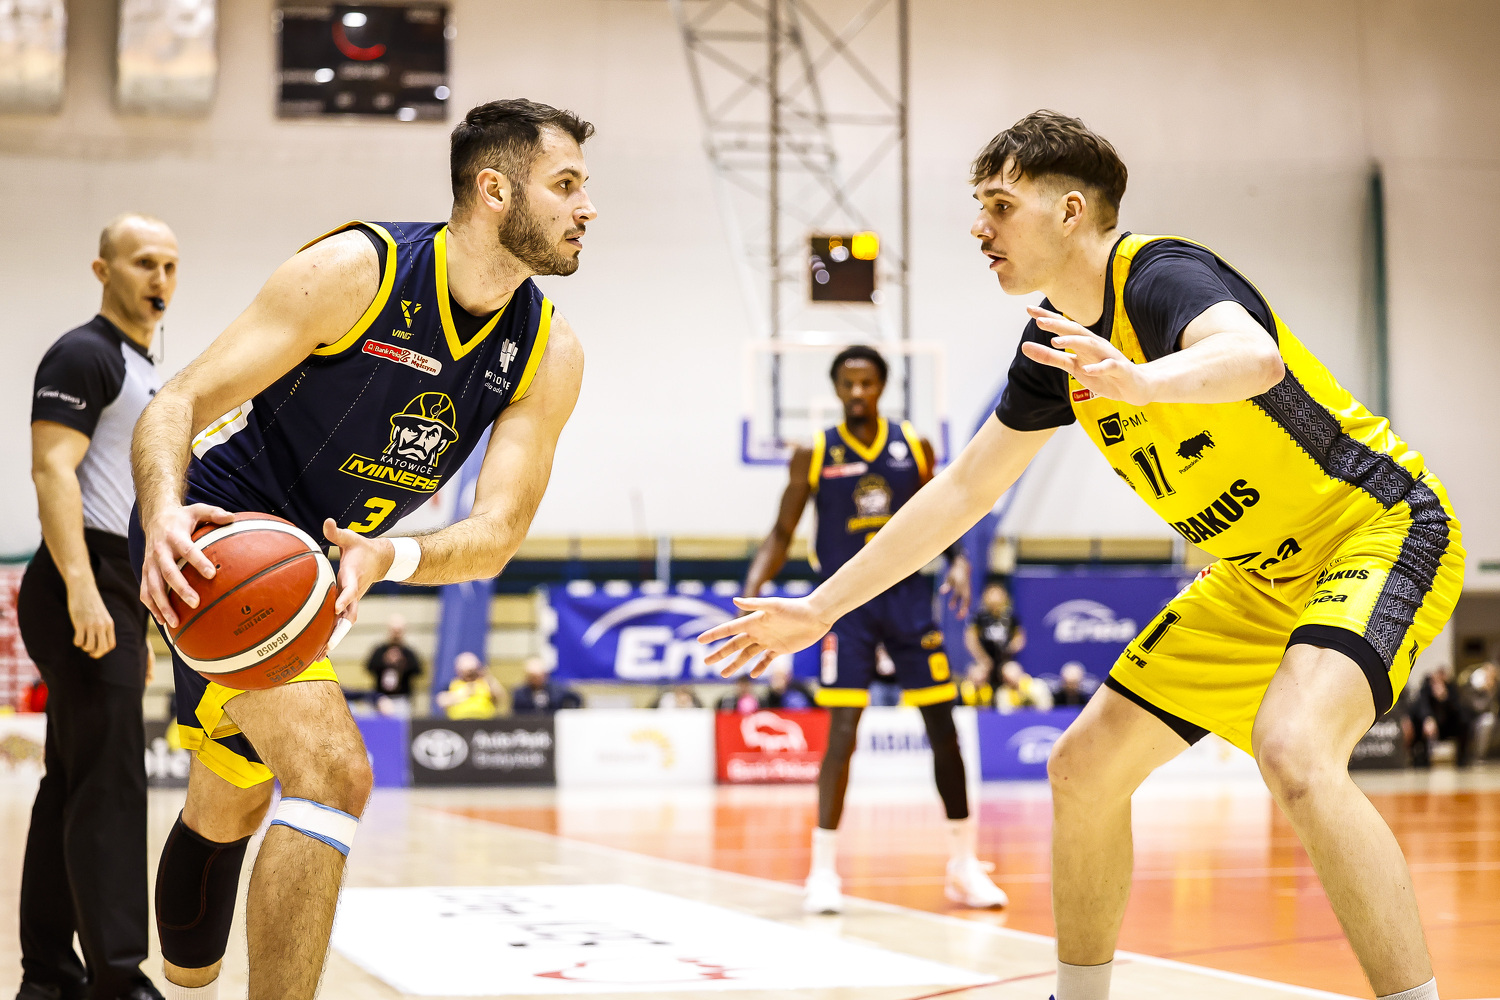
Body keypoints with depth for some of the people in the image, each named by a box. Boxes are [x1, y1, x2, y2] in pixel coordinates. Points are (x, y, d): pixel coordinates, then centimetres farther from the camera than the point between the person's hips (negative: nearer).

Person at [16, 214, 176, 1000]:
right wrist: (82, 588, -28)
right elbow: (53, 471, -18)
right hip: (86, 590, -10)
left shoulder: (142, 371, 22)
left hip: (116, 593, 10)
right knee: (110, 784, -13)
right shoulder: (84, 355, -7)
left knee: (72, 783, 11)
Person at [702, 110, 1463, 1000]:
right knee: (1085, 766, 7)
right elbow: (962, 491, 11)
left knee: (1294, 748, -35)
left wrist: (1139, 381, -64)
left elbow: (1255, 357, -44)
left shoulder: (1159, 276, -21)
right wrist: (820, 608, 11)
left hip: (1382, 525, -9)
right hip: (1263, 574, 9)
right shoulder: (1056, 346, 4)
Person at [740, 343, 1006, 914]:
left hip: (907, 594, 3)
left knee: (943, 725, 3)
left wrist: (957, 561, -6)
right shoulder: (814, 455, -2)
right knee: (842, 729, -11)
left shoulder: (914, 448, 3)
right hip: (846, 599, -2)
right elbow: (782, 533, 1)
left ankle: (963, 866, 15)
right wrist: (753, 587, -13)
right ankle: (823, 871, -5)